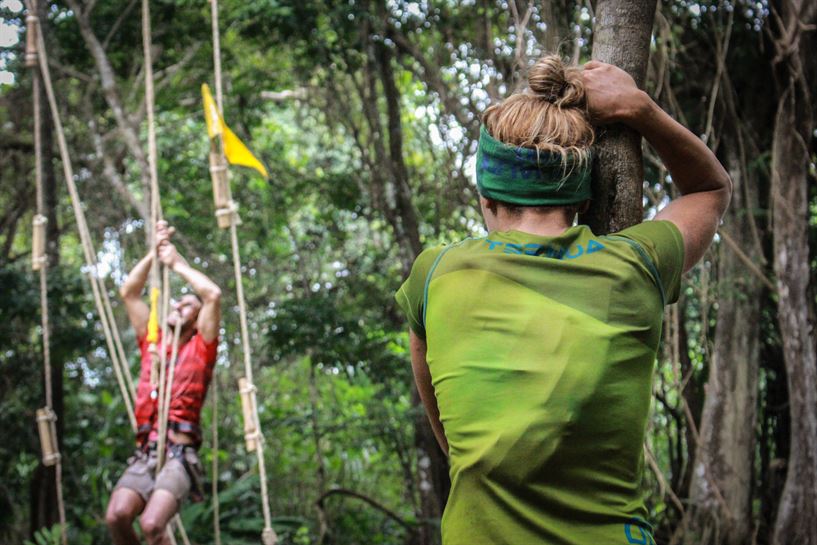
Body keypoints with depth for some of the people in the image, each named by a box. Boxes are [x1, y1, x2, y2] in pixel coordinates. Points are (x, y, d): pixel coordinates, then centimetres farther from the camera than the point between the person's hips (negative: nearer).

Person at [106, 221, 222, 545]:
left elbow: (214, 294, -4)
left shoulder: (200, 349, 10)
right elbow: (128, 293, 21)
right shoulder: (152, 344, 21)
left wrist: (176, 263, 7)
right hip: (144, 455, 4)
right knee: (116, 515, -24)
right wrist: (153, 253, 16)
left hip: (179, 454, -4)